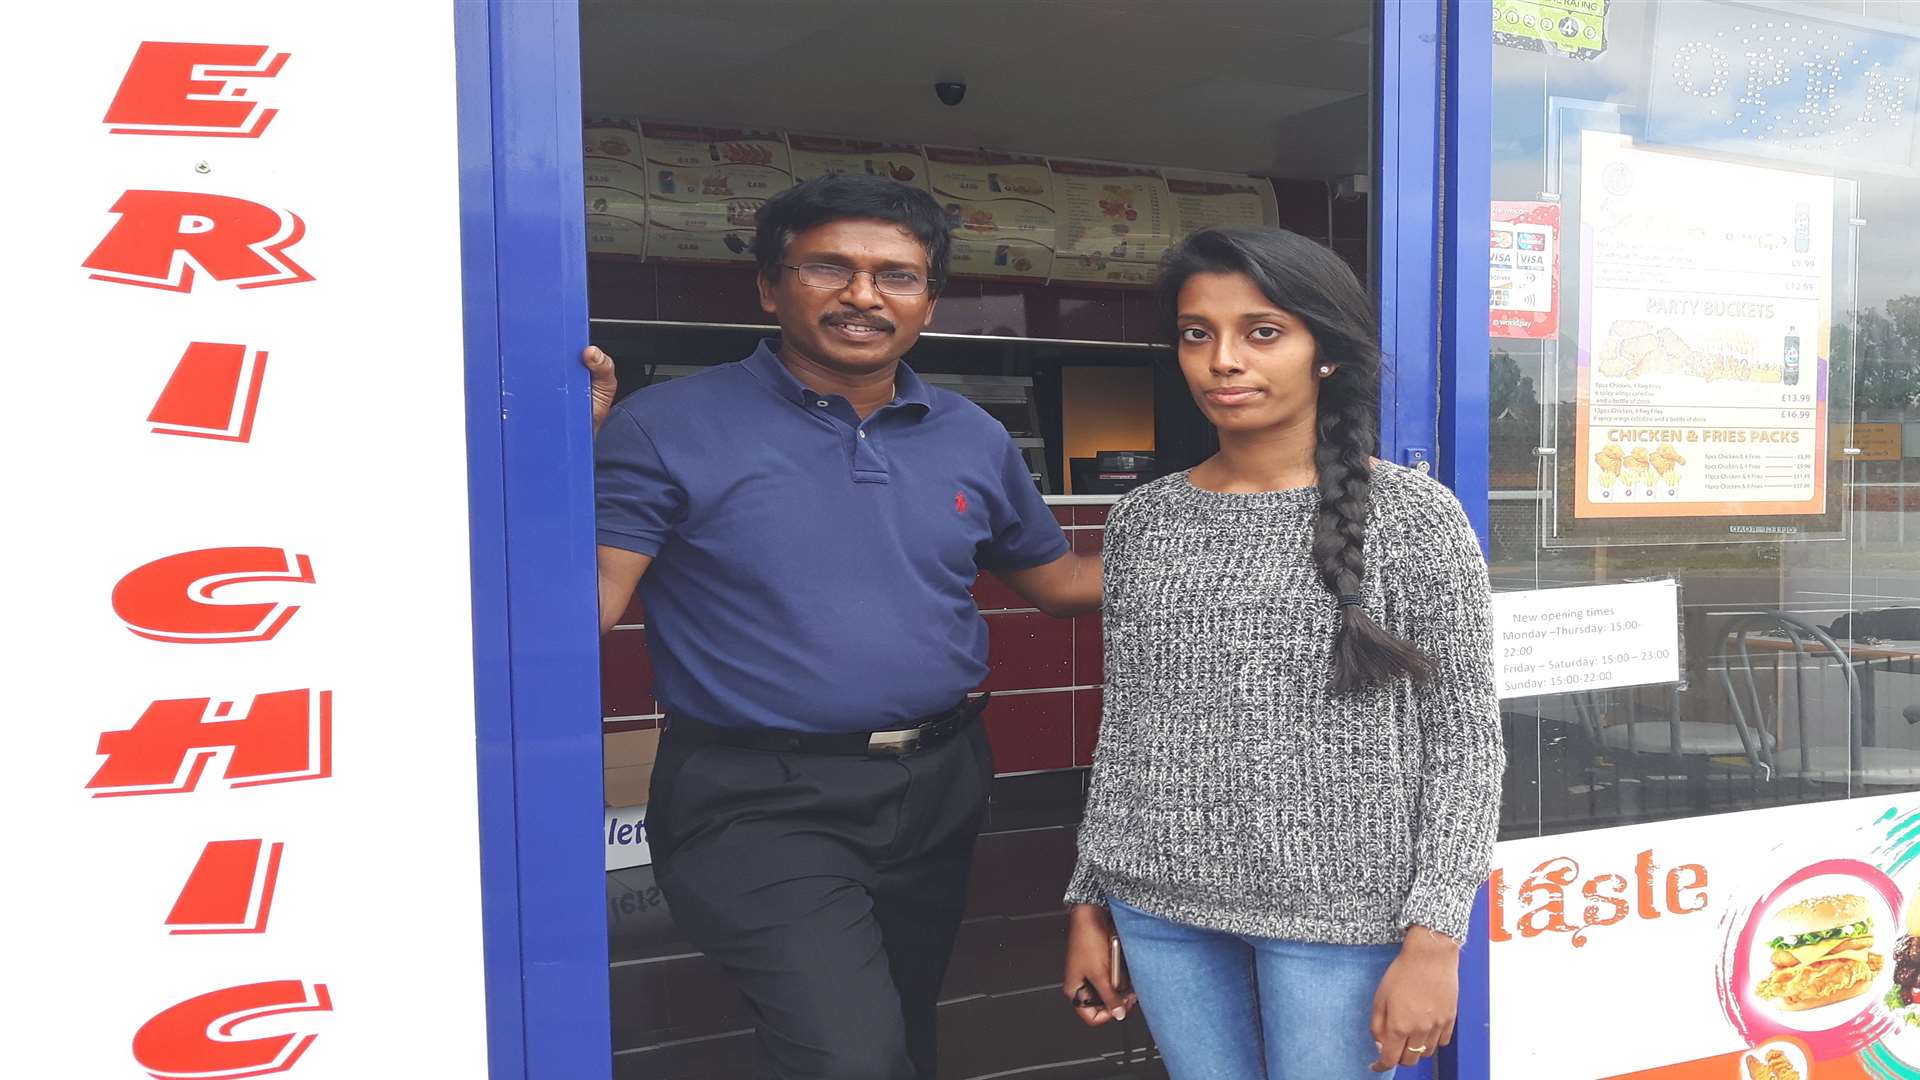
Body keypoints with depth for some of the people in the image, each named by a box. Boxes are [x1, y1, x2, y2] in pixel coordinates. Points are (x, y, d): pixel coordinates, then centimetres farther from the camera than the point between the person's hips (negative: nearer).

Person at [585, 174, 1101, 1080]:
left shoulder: (974, 440, 5)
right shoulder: (668, 427, -11)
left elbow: (1054, 581, 16)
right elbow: (586, 606, -17)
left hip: (938, 788, 6)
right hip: (757, 800, -5)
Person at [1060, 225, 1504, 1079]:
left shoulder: (1412, 516, -6)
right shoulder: (1144, 520, 5)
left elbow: (1465, 737, -5)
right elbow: (1123, 727, 10)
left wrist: (1433, 937, -11)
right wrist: (1091, 900, 11)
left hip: (1340, 913, -3)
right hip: (1161, 910, 4)